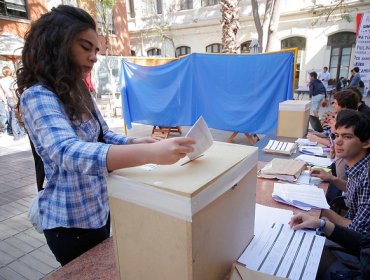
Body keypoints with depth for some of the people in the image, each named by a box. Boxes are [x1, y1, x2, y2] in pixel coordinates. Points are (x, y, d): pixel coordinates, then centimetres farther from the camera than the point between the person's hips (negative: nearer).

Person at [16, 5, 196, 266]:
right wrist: (150, 153, -52)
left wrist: (135, 142, -12)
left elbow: (102, 137, 8)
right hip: (71, 220, -8)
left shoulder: (79, 92, 4)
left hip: (99, 208, 8)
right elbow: (69, 153, -41)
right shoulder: (37, 97, -23)